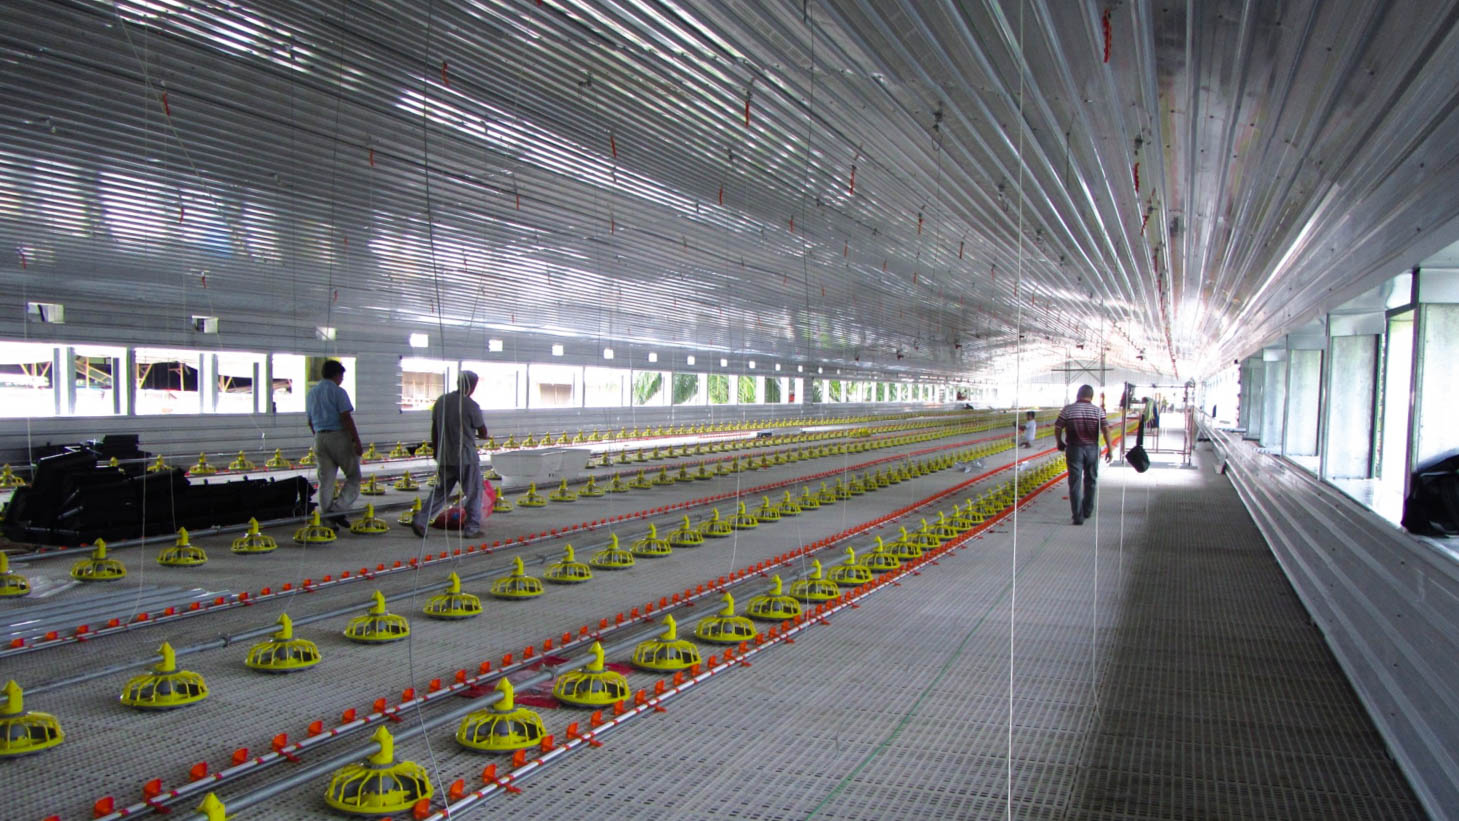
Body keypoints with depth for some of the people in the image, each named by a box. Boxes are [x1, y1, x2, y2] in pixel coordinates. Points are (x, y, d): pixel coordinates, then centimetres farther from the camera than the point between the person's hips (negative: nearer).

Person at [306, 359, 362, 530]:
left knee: (325, 480, 8)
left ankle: (327, 519, 10)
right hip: (339, 436, -7)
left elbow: (310, 422, 18)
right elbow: (346, 418, -15)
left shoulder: (311, 393, 14)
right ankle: (338, 509, -10)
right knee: (353, 476, 3)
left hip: (320, 438, 7)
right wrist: (357, 441, -15)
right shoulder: (338, 392, -8)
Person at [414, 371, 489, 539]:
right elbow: (483, 433, -6)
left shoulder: (441, 401, 3)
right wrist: (482, 434, 18)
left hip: (445, 457, 6)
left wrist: (436, 452, 18)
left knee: (440, 492, 16)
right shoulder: (471, 405, -13)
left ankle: (420, 522, 8)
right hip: (466, 457, -5)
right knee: (473, 493, 8)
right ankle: (472, 529, 11)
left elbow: (434, 429, 9)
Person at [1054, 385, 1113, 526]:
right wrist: (1110, 449, -5)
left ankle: (1078, 516, -4)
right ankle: (1088, 510, 32)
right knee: (1090, 481, 20)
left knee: (1075, 483, 1)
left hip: (1074, 449, -2)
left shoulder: (1068, 409, -3)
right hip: (1092, 449, 2)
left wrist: (1059, 442, 13)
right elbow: (1106, 429, -9)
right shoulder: (1098, 410, -1)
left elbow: (1057, 428, -3)